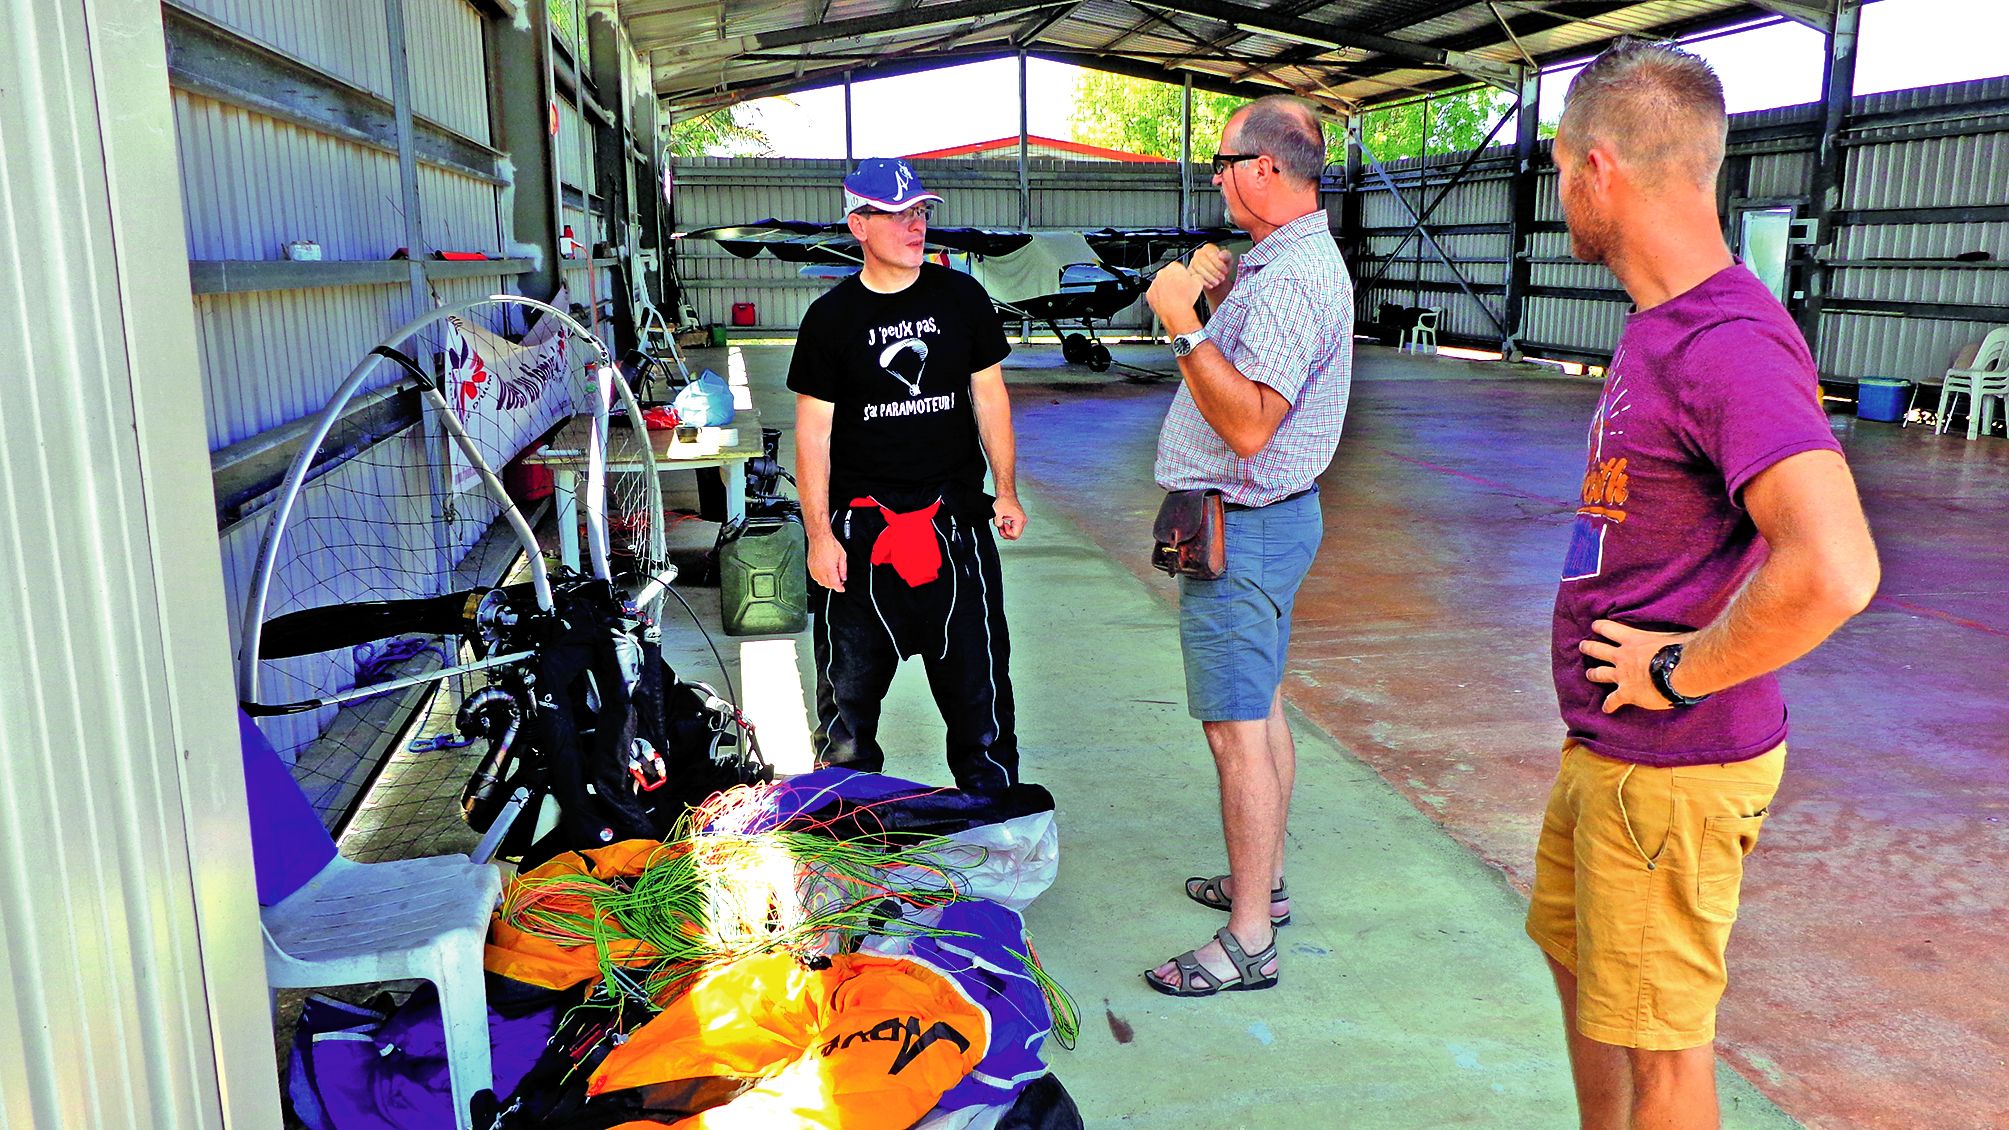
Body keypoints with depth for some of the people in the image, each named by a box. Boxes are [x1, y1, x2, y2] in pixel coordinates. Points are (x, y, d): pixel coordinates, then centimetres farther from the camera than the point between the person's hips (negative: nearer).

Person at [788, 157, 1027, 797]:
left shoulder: (961, 297, 5)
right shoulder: (831, 317, 0)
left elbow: (989, 397, 11)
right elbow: (813, 433, -2)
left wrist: (1006, 494, 7)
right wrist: (819, 534, -7)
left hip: (954, 519, 1)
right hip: (860, 524, -1)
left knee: (976, 677, 6)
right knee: (849, 687, 6)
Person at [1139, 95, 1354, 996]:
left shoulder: (1291, 279, -22)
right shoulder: (1291, 262, 14)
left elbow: (1248, 423, -30)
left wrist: (1185, 325, -28)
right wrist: (1219, 299, 12)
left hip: (1240, 529, -11)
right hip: (1266, 519, 11)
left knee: (1237, 731, -6)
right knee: (1260, 713, 19)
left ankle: (1249, 941, 2)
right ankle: (1262, 882, 34)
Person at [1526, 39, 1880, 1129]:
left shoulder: (1731, 342, -24)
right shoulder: (1660, 325, 8)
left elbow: (1833, 570, -36)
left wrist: (1681, 671, -22)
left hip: (1671, 769, -10)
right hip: (1601, 749, 10)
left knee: (1655, 1039, 6)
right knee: (1575, 954, 25)